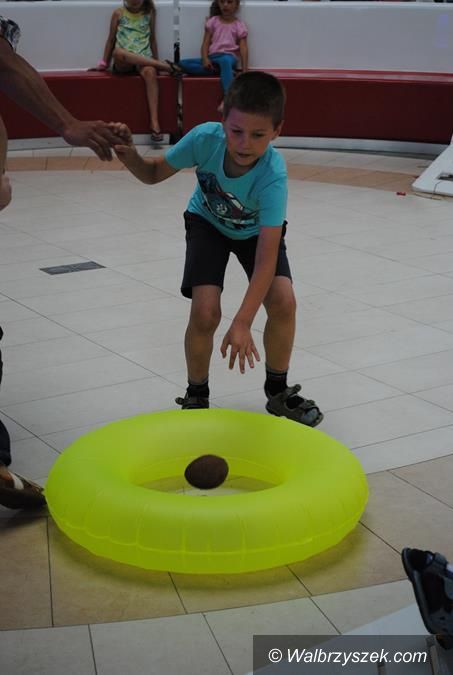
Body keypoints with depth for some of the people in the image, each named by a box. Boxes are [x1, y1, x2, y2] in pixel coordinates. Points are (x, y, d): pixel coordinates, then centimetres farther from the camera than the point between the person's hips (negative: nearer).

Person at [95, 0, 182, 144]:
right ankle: (166, 66, -30)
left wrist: (155, 61, 14)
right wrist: (105, 63, 12)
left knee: (150, 71, -38)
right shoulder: (118, 14, 9)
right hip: (123, 63, 0)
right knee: (118, 52, -39)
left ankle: (154, 121, -48)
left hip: (144, 59, 0)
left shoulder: (149, 13, 11)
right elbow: (111, 39, 13)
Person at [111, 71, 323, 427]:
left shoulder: (273, 174, -39)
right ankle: (196, 397, 7)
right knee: (205, 311, -18)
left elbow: (267, 257, -41)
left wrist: (242, 324, -46)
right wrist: (129, 155, -38)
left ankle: (278, 392, 8)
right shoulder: (205, 138, -34)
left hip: (256, 229, 0)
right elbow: (154, 174, -15)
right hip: (208, 223, 0)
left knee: (284, 302, -18)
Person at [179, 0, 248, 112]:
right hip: (212, 57, 4)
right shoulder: (213, 21, 13)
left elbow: (243, 48, 0)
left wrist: (245, 70, -12)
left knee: (225, 61, -44)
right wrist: (205, 59, -12)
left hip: (229, 56, -4)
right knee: (183, 64, -20)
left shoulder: (239, 25, 7)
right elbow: (206, 43, 8)